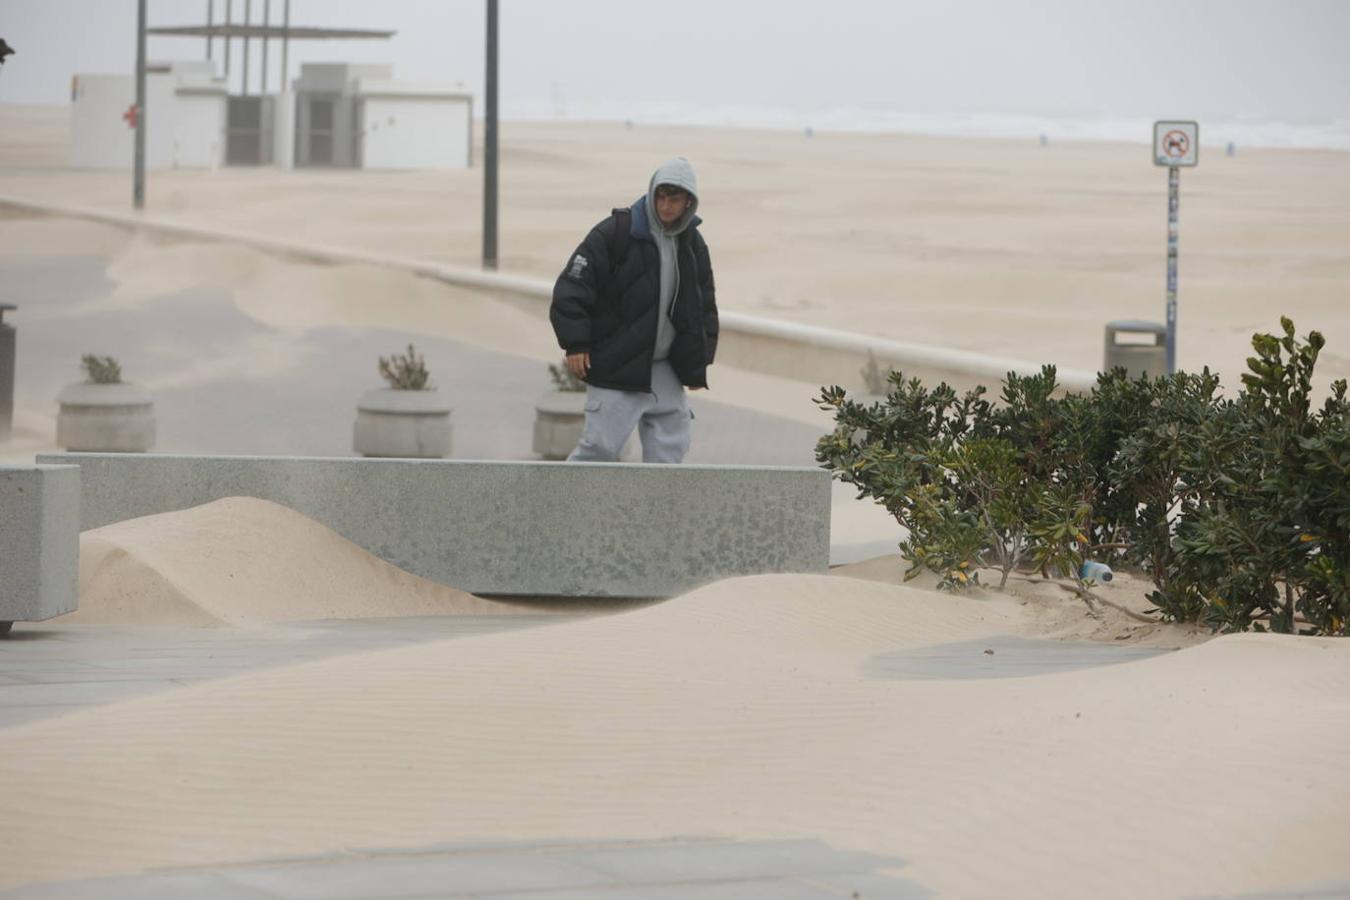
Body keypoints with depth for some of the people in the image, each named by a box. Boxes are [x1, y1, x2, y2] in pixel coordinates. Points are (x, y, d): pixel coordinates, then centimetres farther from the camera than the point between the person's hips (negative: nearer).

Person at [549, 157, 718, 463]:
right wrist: (575, 343, -16)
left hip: (666, 370, 6)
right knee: (601, 444, -11)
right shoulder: (615, 233, -10)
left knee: (670, 447, 3)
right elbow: (572, 286, -10)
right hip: (615, 367, -6)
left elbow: (705, 307, 20)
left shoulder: (693, 245, 9)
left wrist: (698, 364, 15)